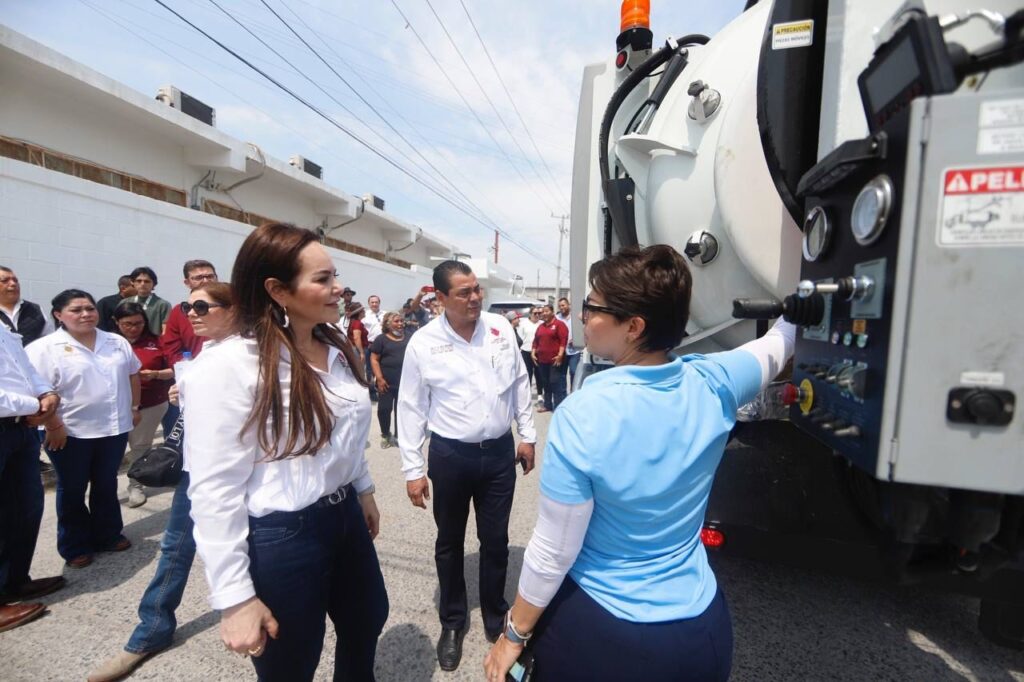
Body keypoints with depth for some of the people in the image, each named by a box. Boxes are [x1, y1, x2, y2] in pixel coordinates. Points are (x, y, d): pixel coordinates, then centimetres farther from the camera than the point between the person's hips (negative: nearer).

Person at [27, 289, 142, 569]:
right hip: (71, 432, -3)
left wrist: (134, 407, 11)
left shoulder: (117, 343, 5)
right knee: (72, 490, 11)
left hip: (114, 428, 4)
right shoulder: (44, 348, -10)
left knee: (107, 485, 16)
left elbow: (132, 376, 14)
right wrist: (54, 426, -16)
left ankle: (107, 535, 30)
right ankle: (75, 546, 25)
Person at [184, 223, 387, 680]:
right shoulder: (229, 366, -22)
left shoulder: (337, 351, 1)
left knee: (367, 626, 27)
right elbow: (215, 491, -20)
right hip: (280, 537, -6)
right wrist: (235, 598, -16)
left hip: (346, 517, 7)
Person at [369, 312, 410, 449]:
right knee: (384, 408, 3)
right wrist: (379, 378, -13)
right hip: (387, 382, -3)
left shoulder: (408, 339, 11)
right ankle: (385, 435, 22)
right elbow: (374, 359, -5)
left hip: (405, 381, 3)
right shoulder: (381, 339, -1)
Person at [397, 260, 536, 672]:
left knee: (496, 540, 17)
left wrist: (527, 435, 7)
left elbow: (519, 383, 6)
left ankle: (495, 614, 44)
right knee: (450, 543, 18)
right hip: (450, 455, -1)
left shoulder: (501, 328, -3)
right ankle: (452, 622, 44)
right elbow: (411, 407, -5)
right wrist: (413, 469, -4)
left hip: (500, 452, 2)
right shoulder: (423, 342, -10)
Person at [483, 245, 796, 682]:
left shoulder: (580, 415, -28)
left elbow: (552, 553, -20)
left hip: (595, 630, -3)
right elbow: (780, 341, 6)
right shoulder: (714, 385, -16)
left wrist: (514, 634, -4)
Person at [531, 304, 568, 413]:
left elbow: (563, 340, -12)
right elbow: (536, 341, 20)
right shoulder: (540, 326, 17)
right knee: (546, 384, 12)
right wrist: (533, 353, 9)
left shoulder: (559, 324, -4)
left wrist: (560, 355, -19)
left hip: (555, 360, -7)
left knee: (557, 384, -7)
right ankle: (547, 405, 22)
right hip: (542, 359, 7)